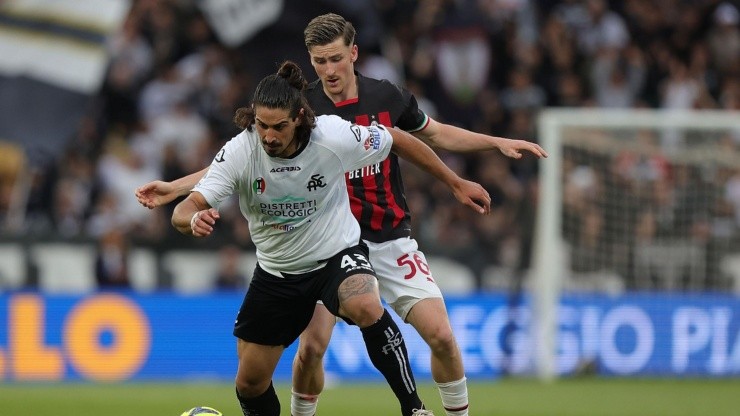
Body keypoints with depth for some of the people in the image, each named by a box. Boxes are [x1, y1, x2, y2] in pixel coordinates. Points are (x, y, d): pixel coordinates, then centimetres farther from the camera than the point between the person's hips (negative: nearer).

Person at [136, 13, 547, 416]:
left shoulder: (389, 97, -3)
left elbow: (435, 134, 16)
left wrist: (498, 142, 8)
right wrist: (175, 187, -15)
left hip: (391, 242, 1)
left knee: (440, 334, -9)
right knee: (311, 346, -13)